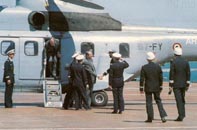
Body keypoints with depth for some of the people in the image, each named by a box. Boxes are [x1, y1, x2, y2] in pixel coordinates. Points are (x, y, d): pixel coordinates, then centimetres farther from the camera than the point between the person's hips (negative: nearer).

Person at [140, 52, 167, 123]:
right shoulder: (158, 66, -4)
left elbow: (142, 79, -8)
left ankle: (150, 118, 7)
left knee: (149, 103, 5)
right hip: (156, 88, 2)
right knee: (158, 101, 11)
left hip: (148, 88, -2)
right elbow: (161, 78, 0)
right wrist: (160, 87, 10)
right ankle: (163, 116, -1)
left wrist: (141, 88, 0)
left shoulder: (144, 67, -10)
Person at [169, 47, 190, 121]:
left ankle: (181, 116, -8)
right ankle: (183, 113, 21)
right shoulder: (186, 62, 2)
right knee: (182, 99, 18)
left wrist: (170, 85, -9)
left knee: (179, 100, -5)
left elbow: (171, 74, -13)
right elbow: (188, 74, 2)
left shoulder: (173, 62, -10)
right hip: (183, 84, 5)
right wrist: (187, 85, 8)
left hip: (176, 85, -4)